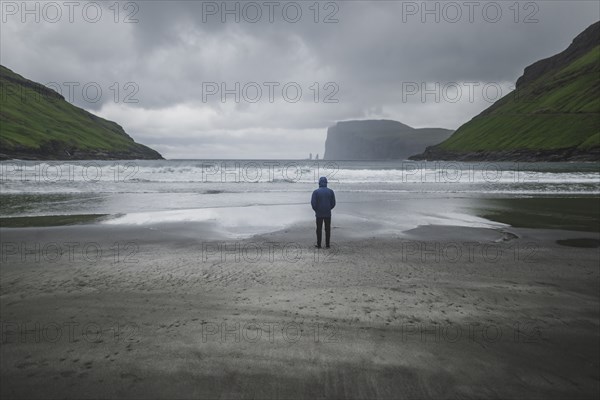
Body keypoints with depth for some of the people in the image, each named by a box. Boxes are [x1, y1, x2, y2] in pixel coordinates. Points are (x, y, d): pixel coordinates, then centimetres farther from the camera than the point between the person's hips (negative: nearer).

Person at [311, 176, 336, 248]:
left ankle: (319, 245, 10)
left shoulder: (316, 192, -8)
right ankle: (327, 244, 11)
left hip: (319, 214, -1)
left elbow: (313, 203, -10)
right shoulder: (330, 191, -1)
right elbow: (333, 203, 0)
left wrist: (316, 210, 7)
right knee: (327, 229, 9)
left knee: (319, 229, 7)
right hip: (328, 214, 1)